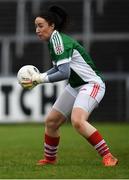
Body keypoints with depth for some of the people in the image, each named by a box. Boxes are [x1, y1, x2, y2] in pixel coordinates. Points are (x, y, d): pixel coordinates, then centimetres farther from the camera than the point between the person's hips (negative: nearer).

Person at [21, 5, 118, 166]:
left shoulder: (59, 40, -21)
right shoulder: (52, 41, 6)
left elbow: (64, 73, -27)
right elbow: (58, 68, 18)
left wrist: (41, 79, -17)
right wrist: (37, 77, 4)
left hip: (91, 84, -10)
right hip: (75, 86, 10)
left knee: (77, 121, -31)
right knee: (51, 122, 11)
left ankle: (108, 157, -25)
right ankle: (50, 158, 32)